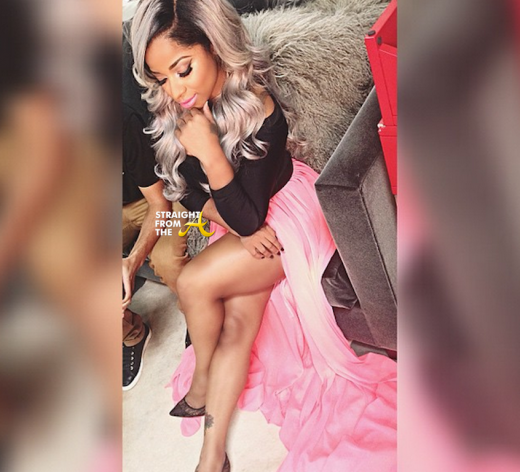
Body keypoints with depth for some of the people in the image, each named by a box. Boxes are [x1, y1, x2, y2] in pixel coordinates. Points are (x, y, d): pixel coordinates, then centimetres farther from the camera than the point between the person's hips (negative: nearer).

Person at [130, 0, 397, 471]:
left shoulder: (261, 110, -28)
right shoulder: (173, 110, -10)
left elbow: (248, 216, -25)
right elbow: (188, 191, 0)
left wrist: (209, 151, -35)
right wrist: (233, 225, -16)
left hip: (283, 220, -5)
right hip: (237, 225, 5)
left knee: (194, 283, -23)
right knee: (238, 321, -11)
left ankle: (201, 381, 6)